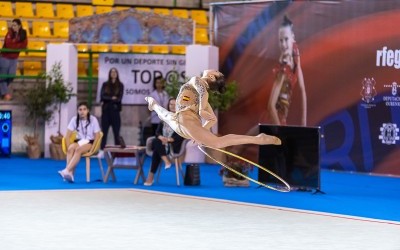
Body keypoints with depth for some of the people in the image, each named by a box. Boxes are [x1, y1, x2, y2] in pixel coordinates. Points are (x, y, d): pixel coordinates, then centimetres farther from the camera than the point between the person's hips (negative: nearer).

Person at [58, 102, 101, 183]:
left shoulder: (93, 119, -8)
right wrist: (69, 148, -16)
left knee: (78, 149, -35)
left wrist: (91, 149, -20)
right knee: (71, 148, -32)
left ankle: (67, 171, -48)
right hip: (79, 141, 3)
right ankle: (70, 173, -44)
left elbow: (97, 136, -9)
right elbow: (68, 136, -2)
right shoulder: (74, 119, -1)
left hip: (90, 142, -3)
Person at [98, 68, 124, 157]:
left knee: (116, 132, -2)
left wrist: (107, 100, -9)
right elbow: (102, 97, -3)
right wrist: (112, 98, -11)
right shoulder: (105, 85, 9)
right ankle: (102, 151, 3)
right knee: (104, 131, 1)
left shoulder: (120, 85, 5)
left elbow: (119, 98, -5)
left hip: (115, 110, -1)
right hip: (106, 110, 1)